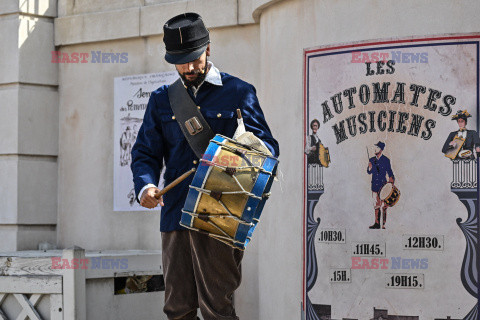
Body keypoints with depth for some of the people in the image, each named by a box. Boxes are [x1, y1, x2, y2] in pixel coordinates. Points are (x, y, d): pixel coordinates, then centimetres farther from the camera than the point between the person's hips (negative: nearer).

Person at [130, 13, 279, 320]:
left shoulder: (238, 93, 6)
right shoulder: (162, 99, 17)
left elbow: (267, 148, 4)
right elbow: (146, 152, 15)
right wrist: (146, 186, -8)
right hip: (175, 216, 4)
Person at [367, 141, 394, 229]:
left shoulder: (386, 160, -1)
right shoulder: (371, 160, 10)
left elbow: (389, 172, 5)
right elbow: (369, 172, 9)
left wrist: (392, 180, -4)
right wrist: (370, 168, -11)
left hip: (383, 185, -4)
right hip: (375, 185, 4)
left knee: (383, 206, -5)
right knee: (376, 205, 6)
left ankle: (383, 224, -4)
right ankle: (377, 223, 10)